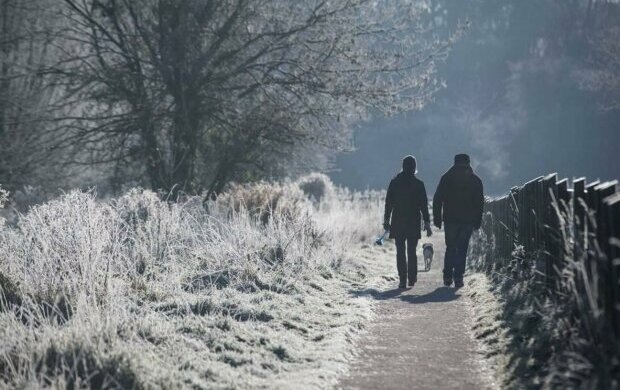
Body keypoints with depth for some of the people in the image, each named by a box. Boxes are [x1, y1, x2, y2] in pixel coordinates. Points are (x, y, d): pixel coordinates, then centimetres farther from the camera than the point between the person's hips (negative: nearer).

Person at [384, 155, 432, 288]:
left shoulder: (394, 182, 0)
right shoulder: (418, 184, -5)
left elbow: (388, 202, 4)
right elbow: (424, 205, -5)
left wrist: (386, 220, 11)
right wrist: (427, 223, -1)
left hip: (398, 222, 1)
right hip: (414, 222, -1)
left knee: (400, 251, 3)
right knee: (411, 251, 10)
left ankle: (403, 279, -4)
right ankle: (412, 278, 12)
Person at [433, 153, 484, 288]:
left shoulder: (447, 178, 2)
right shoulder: (475, 180, 5)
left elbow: (437, 199, 0)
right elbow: (480, 203, 5)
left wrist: (437, 218, 3)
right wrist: (477, 221, 9)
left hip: (450, 220, 0)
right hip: (468, 221, 0)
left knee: (450, 248, 13)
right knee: (462, 249, 4)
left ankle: (448, 276, 7)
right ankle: (458, 277, -5)